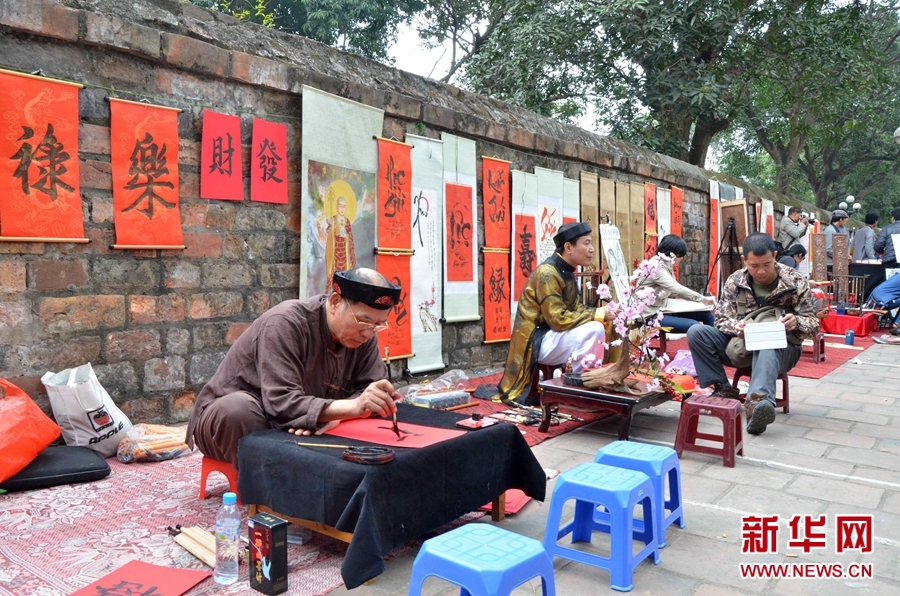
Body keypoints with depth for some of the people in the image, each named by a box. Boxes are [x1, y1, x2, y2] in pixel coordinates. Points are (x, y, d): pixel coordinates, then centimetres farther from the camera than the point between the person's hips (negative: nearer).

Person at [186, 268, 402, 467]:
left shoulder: (363, 333, -8)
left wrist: (333, 415, -30)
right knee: (238, 406, -38)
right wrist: (352, 407, -48)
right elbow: (281, 402, -36)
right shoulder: (286, 323, -27)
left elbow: (370, 390, -11)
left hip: (296, 429, 5)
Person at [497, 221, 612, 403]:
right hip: (535, 343, -10)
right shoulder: (547, 272, -20)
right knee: (593, 329, -23)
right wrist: (597, 314, -19)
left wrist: (599, 313, -8)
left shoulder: (565, 271, 8)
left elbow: (575, 308, 10)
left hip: (551, 338, 10)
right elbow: (558, 319, -25)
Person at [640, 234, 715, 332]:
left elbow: (674, 291, 9)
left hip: (664, 310, 10)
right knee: (695, 326, -24)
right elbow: (677, 289, -28)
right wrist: (702, 299, -22)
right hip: (652, 315, -10)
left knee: (707, 314, 3)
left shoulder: (666, 265, 10)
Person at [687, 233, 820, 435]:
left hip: (781, 349, -3)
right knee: (696, 332, -20)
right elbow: (721, 319, -3)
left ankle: (758, 401, -65)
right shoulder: (735, 280, -3)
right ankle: (723, 390, -21)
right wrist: (736, 326, -28)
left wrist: (796, 323, -32)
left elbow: (813, 325, -7)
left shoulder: (796, 282, -8)